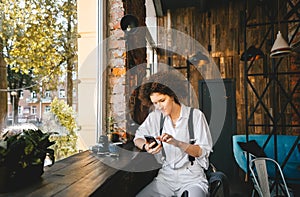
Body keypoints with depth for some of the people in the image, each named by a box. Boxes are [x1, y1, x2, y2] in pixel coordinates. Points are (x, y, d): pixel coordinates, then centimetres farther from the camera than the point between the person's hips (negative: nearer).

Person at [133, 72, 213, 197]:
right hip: (166, 176, 3)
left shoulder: (195, 115, -4)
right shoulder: (155, 116, 5)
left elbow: (202, 151, -6)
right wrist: (145, 146, -16)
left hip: (192, 177, -2)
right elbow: (137, 138, 7)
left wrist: (177, 143, -23)